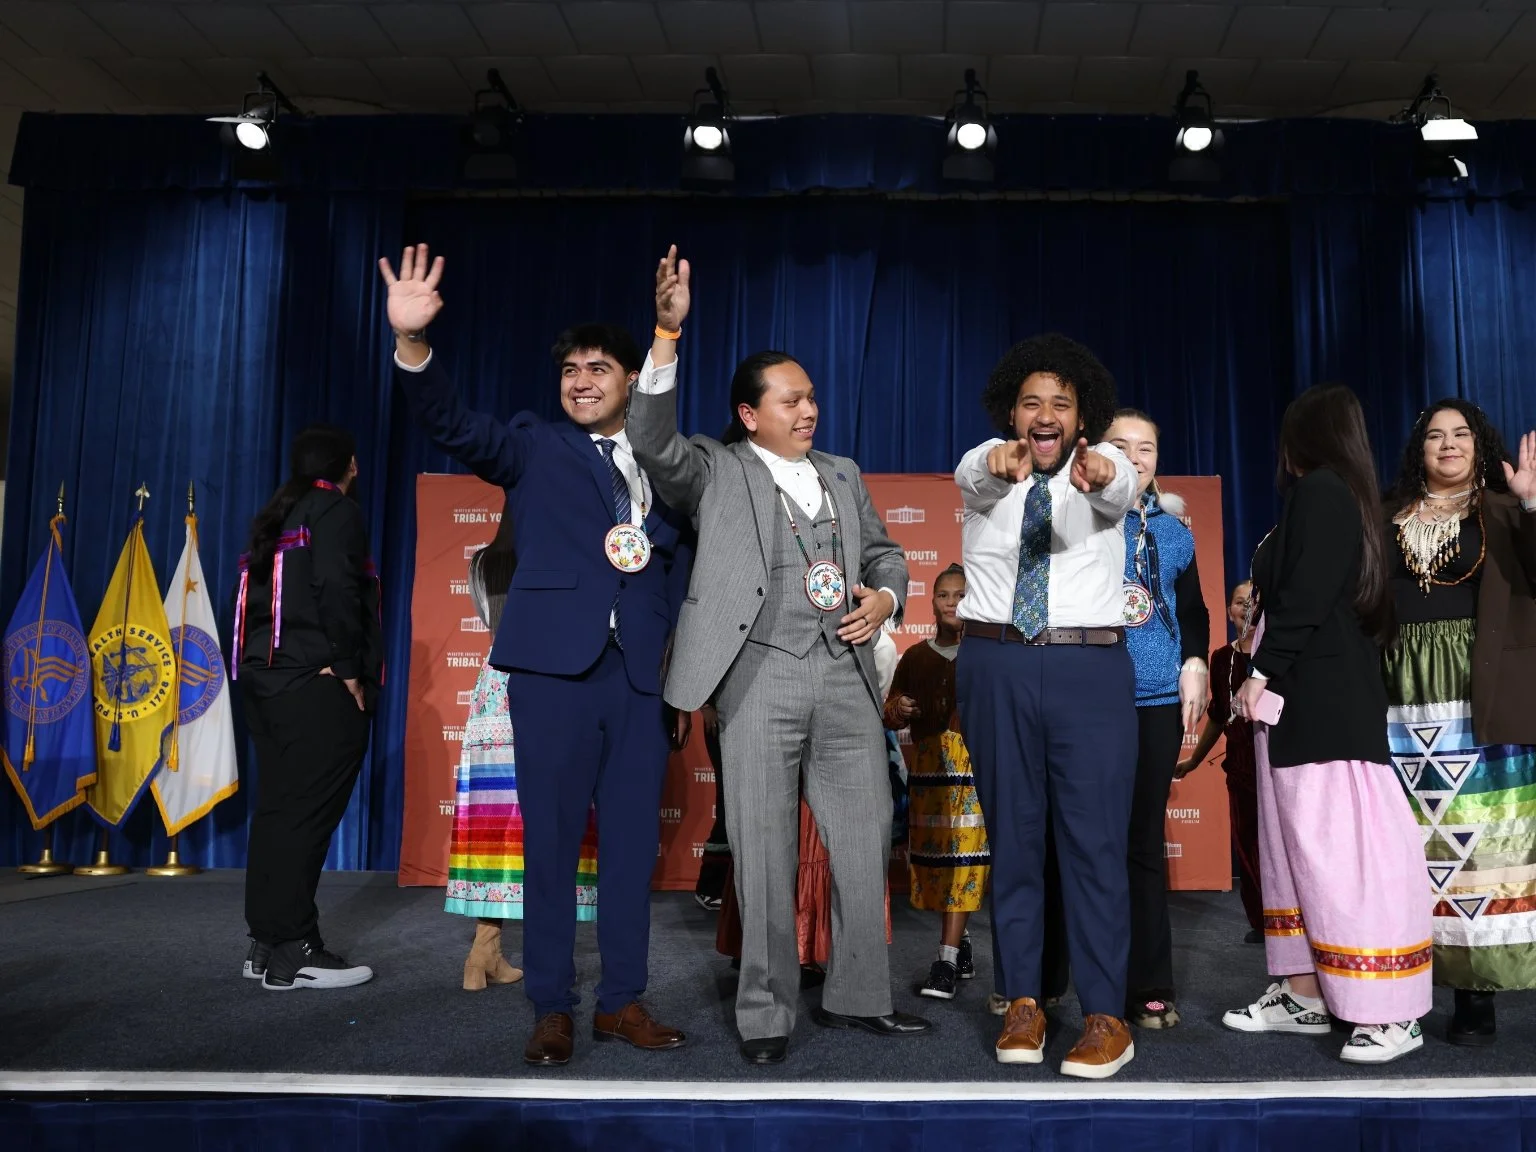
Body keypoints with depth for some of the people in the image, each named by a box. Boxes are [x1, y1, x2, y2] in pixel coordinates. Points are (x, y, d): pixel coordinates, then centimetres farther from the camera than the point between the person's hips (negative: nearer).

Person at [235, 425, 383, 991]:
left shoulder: (275, 518, 21)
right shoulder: (337, 510, -3)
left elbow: (248, 595, 17)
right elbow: (337, 588, -17)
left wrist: (263, 663, 15)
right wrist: (347, 667, -13)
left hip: (265, 678, 8)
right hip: (316, 684, -8)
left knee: (277, 809, 10)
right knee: (307, 813, -8)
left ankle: (266, 941, 15)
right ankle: (291, 951, -8)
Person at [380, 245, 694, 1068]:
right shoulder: (534, 448, 8)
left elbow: (680, 580, 14)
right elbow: (453, 425, -8)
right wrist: (412, 343, -25)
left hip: (642, 674, 3)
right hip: (556, 666, -2)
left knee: (634, 839, 6)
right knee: (552, 839, 1)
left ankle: (623, 1000, 19)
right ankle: (551, 1008, 13)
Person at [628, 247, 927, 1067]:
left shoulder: (843, 473, 20)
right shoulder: (716, 472, 5)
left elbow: (885, 550, 26)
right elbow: (654, 443, -13)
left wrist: (885, 595, 3)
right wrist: (667, 337, -22)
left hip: (847, 675, 5)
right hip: (762, 676, -4)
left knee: (866, 839, 8)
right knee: (764, 850, 0)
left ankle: (856, 996, 24)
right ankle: (765, 1013, 13)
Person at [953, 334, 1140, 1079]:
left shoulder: (1104, 468, 4)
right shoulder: (986, 472, 6)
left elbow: (1121, 490, -20)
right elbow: (971, 474, -19)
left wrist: (1101, 476, -45)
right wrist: (999, 462, -44)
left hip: (1089, 666, -1)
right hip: (995, 664, 2)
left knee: (1095, 839, -3)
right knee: (1011, 834, 8)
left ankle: (1106, 1017, 6)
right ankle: (1023, 1002, 19)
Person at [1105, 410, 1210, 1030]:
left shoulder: (1173, 529, 13)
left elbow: (1193, 608, 18)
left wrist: (1195, 661, 4)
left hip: (1156, 700, 3)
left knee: (1144, 840, 8)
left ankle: (1149, 987, 16)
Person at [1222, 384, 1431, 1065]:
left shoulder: (1317, 491, -9)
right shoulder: (1349, 497, 18)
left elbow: (1304, 597, -17)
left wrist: (1261, 674, -13)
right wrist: (1263, 610, 34)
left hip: (1318, 699, -10)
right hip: (1314, 699, 10)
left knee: (1333, 844, -9)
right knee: (1297, 844, 10)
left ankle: (1389, 1015, -5)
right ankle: (1304, 995, 15)